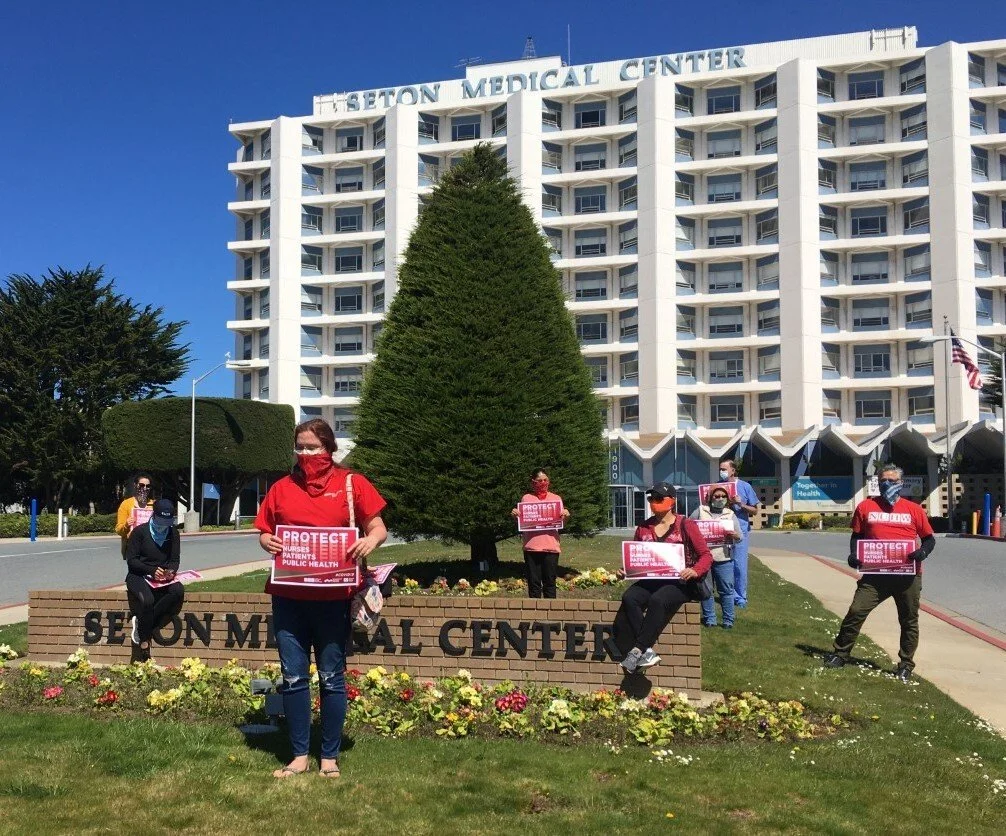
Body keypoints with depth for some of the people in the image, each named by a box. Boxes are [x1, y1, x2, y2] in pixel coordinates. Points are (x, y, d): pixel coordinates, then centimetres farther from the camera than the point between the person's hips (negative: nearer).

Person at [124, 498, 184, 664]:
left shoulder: (173, 533, 8)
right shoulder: (139, 531, -3)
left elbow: (175, 559, 9)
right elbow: (131, 560, -7)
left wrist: (171, 570, -15)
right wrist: (152, 570, -21)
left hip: (163, 578, 4)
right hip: (138, 576, -4)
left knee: (178, 591, -30)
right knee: (147, 599, -36)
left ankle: (141, 623, -22)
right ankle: (144, 642, -23)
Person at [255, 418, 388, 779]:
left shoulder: (350, 484, 2)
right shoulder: (282, 488, 9)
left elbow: (378, 528, 1)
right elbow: (264, 532, 14)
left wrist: (370, 540, -21)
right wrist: (268, 542, -9)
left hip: (333, 597, -2)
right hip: (288, 596, 3)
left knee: (332, 677, 5)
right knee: (293, 677, 6)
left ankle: (330, 757, 16)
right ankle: (299, 755, 18)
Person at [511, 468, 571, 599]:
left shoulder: (556, 498, 12)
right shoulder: (526, 498, 10)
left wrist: (566, 515, -9)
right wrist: (514, 515, -9)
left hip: (551, 547, 1)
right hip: (532, 547, 0)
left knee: (550, 583, 2)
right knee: (534, 583, 2)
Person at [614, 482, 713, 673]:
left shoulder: (685, 526, 2)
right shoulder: (643, 528, 16)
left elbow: (706, 555, -1)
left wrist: (695, 571, -22)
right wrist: (624, 570, -1)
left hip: (679, 582, -4)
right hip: (650, 580, 4)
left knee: (658, 600, -37)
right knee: (628, 598, -28)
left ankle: (637, 650, -33)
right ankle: (647, 652, -33)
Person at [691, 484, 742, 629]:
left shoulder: (730, 515, 10)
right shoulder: (700, 511, 7)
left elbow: (740, 537, 8)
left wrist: (734, 535, -14)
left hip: (723, 559, 0)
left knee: (726, 590, 1)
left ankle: (728, 621, 9)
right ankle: (709, 619, 15)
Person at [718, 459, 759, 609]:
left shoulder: (744, 487, 0)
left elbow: (754, 510, 4)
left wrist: (741, 504, -12)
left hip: (740, 531, -2)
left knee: (739, 566, 0)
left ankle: (741, 598, 10)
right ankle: (731, 596, 15)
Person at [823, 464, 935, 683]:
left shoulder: (914, 510, 3)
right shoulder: (866, 507, 5)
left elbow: (929, 539, 8)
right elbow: (857, 536, 12)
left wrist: (923, 552, -13)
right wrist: (853, 554, -5)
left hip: (908, 576, 0)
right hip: (875, 574, 0)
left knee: (909, 621, 10)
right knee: (856, 612, -6)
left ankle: (906, 665, 25)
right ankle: (840, 654, 8)